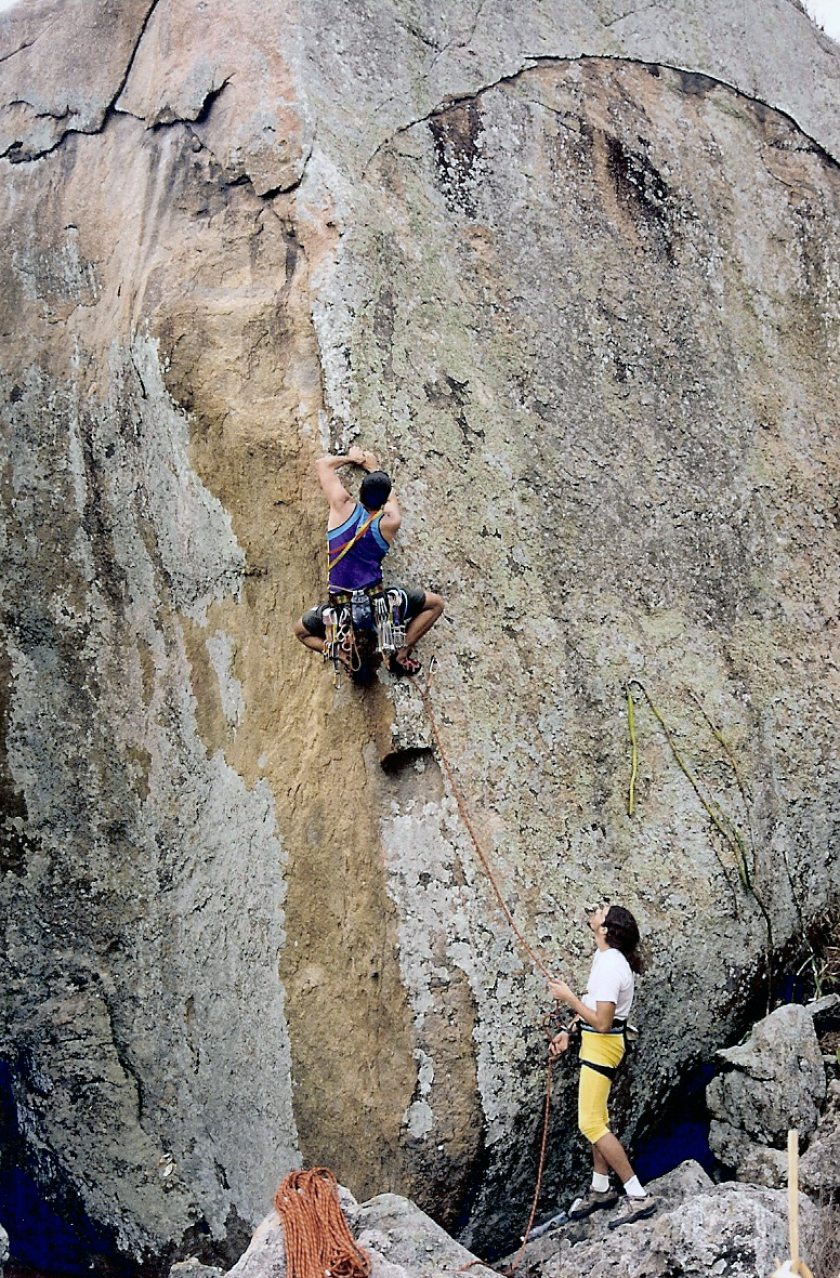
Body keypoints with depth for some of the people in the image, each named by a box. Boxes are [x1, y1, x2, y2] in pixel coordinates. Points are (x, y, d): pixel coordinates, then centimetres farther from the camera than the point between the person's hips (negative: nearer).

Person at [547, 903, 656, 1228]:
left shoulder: (609, 967, -27)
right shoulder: (606, 956, 6)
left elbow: (602, 1022, -29)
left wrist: (568, 997, -21)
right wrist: (569, 1031, 16)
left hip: (602, 1045, -11)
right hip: (595, 1043, 11)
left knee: (591, 1124, -9)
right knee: (597, 1118, 20)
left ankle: (638, 1196, -4)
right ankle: (600, 1189, 34)